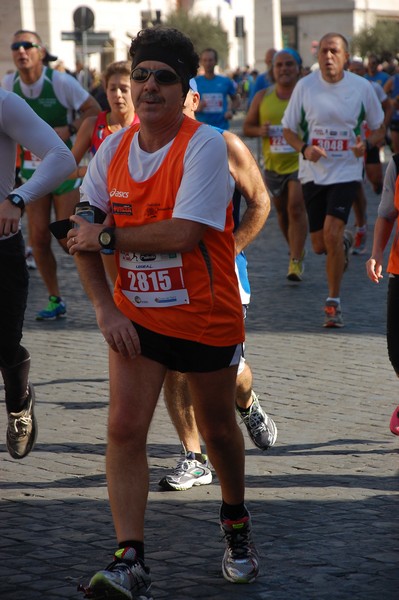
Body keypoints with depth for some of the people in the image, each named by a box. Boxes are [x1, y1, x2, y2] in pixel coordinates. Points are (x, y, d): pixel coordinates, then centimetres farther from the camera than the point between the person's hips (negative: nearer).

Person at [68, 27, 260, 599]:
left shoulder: (205, 145, -18)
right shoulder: (112, 149, -1)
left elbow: (182, 234, -28)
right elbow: (85, 236, 4)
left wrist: (107, 236, -19)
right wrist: (105, 308, -7)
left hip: (208, 318, -3)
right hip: (135, 315, 4)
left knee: (217, 429, 13)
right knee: (124, 428, -11)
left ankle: (236, 526, 40)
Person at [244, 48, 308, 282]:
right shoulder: (263, 97, 4)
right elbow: (247, 126, 12)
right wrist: (259, 131, -10)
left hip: (301, 161, -4)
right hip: (274, 164, 4)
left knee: (296, 207, -18)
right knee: (282, 211, 15)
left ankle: (296, 262, -14)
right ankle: (296, 250, 37)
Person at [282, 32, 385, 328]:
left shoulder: (362, 87, -4)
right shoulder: (305, 85, -3)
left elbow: (379, 129, 7)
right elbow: (289, 129, 6)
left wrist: (367, 144, -15)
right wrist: (304, 149, -15)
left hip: (346, 172, -2)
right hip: (313, 173, 2)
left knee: (331, 232, -20)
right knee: (320, 244, 8)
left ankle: (334, 301, -5)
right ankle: (344, 242, 47)